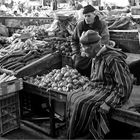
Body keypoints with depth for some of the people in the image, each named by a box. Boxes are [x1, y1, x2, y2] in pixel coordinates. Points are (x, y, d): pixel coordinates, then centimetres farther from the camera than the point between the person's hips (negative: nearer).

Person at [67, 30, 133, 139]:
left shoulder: (113, 60, -21)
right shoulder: (96, 57, 8)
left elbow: (125, 85, -22)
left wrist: (108, 103, -24)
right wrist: (86, 89, 6)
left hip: (111, 92, -9)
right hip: (96, 89, 9)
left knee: (83, 104, -27)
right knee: (72, 97, -10)